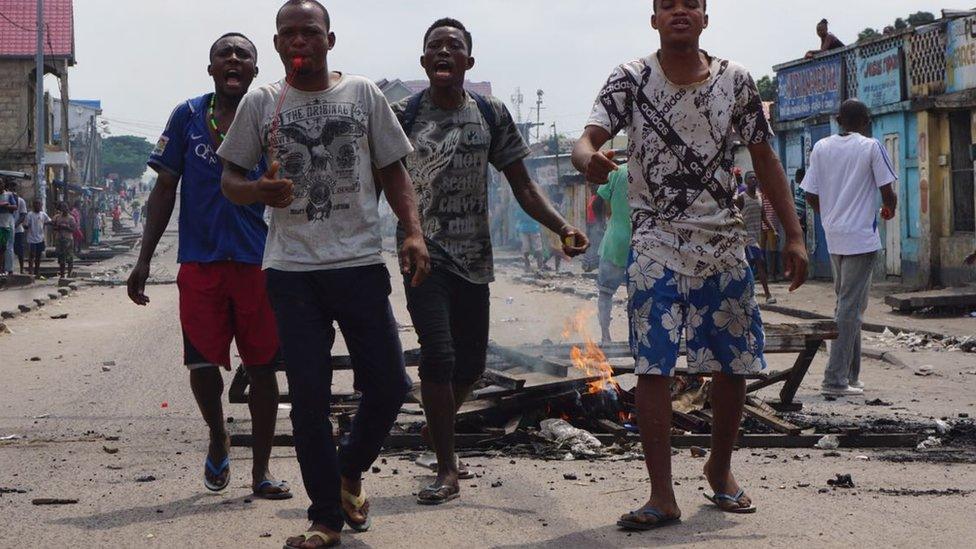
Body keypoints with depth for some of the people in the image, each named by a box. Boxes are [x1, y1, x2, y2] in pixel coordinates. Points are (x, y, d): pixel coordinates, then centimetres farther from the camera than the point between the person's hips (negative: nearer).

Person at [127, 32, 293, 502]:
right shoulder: (188, 116, 5)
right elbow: (165, 189, 8)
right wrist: (144, 260, 3)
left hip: (259, 261, 0)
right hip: (200, 261, 0)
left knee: (261, 367, 2)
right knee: (202, 362, -4)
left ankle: (261, 470, 15)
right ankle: (218, 437, 27)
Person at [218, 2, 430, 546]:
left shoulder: (363, 94, 7)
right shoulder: (260, 103, 7)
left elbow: (393, 171, 10)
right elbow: (229, 178, 10)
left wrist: (413, 231, -4)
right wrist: (260, 190, -13)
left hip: (361, 262, 1)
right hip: (292, 270, 0)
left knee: (389, 384, 1)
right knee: (309, 397, 1)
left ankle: (349, 474, 29)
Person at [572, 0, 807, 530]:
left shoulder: (735, 81, 2)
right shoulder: (630, 80, -4)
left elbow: (765, 159, 8)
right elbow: (587, 140, -15)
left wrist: (794, 235, 3)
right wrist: (589, 159, -41)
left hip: (724, 243, 3)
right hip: (657, 243, -3)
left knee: (733, 364, 8)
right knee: (652, 366, -9)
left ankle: (719, 468, 31)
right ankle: (662, 496, -5)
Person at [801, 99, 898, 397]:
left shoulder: (821, 148, 5)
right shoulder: (872, 147, -7)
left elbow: (810, 196, 6)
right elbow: (888, 192, -8)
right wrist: (890, 211, 14)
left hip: (833, 238, 5)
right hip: (862, 238, -5)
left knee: (846, 302, 17)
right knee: (850, 308, -5)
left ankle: (850, 375, 19)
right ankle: (835, 380, -10)